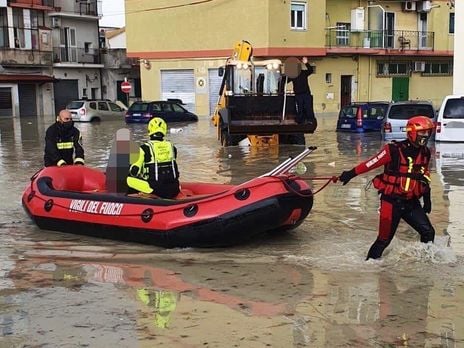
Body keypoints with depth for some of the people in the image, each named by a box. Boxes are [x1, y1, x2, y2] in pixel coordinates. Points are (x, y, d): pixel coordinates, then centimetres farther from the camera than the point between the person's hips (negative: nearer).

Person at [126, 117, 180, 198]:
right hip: (174, 190, 4)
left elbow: (135, 171, -3)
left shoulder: (145, 147, -5)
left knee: (129, 179, 9)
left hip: (156, 189, -4)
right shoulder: (171, 147, 8)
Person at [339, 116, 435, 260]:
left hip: (411, 202, 6)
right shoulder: (394, 150, -16)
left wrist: (427, 199, 19)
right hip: (392, 201, -6)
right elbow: (371, 163, -16)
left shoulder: (425, 153, 5)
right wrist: (351, 173, -20)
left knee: (428, 232, 0)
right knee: (385, 238, -1)